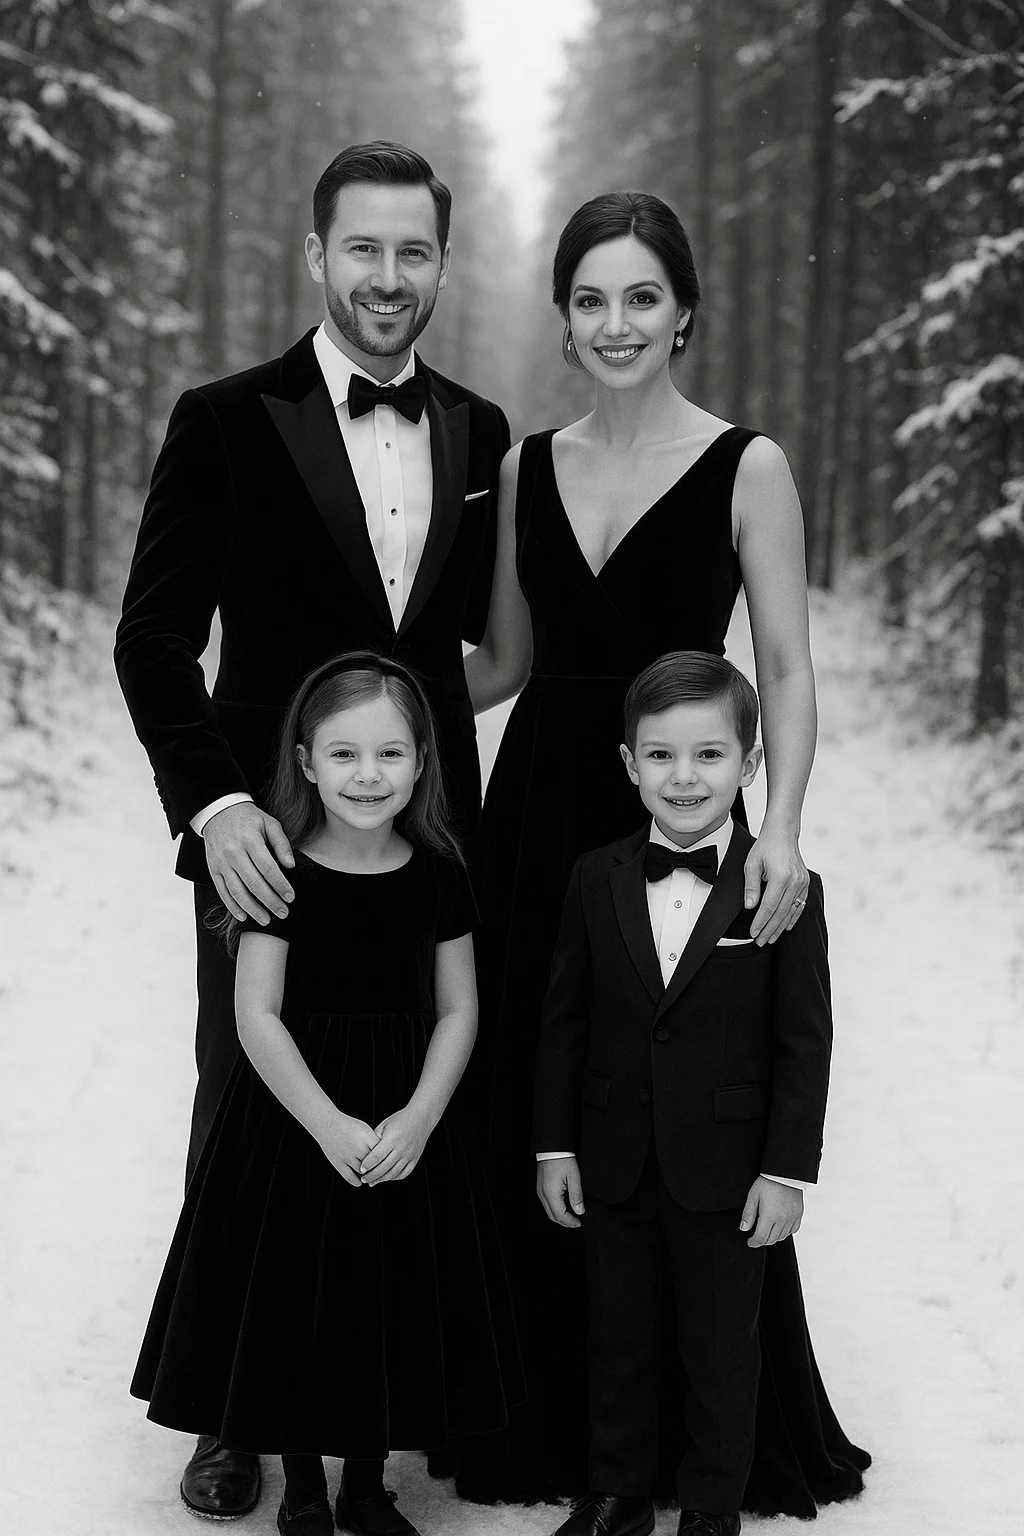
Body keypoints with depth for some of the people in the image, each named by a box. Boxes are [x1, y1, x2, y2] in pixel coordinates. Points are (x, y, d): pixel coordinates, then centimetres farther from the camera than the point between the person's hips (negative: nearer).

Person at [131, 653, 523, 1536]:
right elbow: (257, 1016, -11)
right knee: (295, 1303, 5)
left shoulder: (438, 874, -1)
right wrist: (328, 1124, -19)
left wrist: (419, 1117, -13)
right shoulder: (281, 873, -9)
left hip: (407, 1125, 2)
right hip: (295, 1120, -2)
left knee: (392, 1305, 10)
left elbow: (457, 1011, 1)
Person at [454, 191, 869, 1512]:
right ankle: (555, 1424, 21)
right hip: (536, 820, 4)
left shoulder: (747, 466, -3)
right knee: (529, 1126, 6)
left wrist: (780, 827, -18)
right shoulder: (525, 469, 9)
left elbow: (787, 669, -6)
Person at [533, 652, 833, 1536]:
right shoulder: (597, 881, -1)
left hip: (728, 1174, -3)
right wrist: (554, 1144, 1)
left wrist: (789, 1168, -10)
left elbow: (804, 1041, -8)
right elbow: (565, 1020, 4)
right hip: (613, 1162, 3)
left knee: (722, 1347, 12)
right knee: (618, 1338, 16)